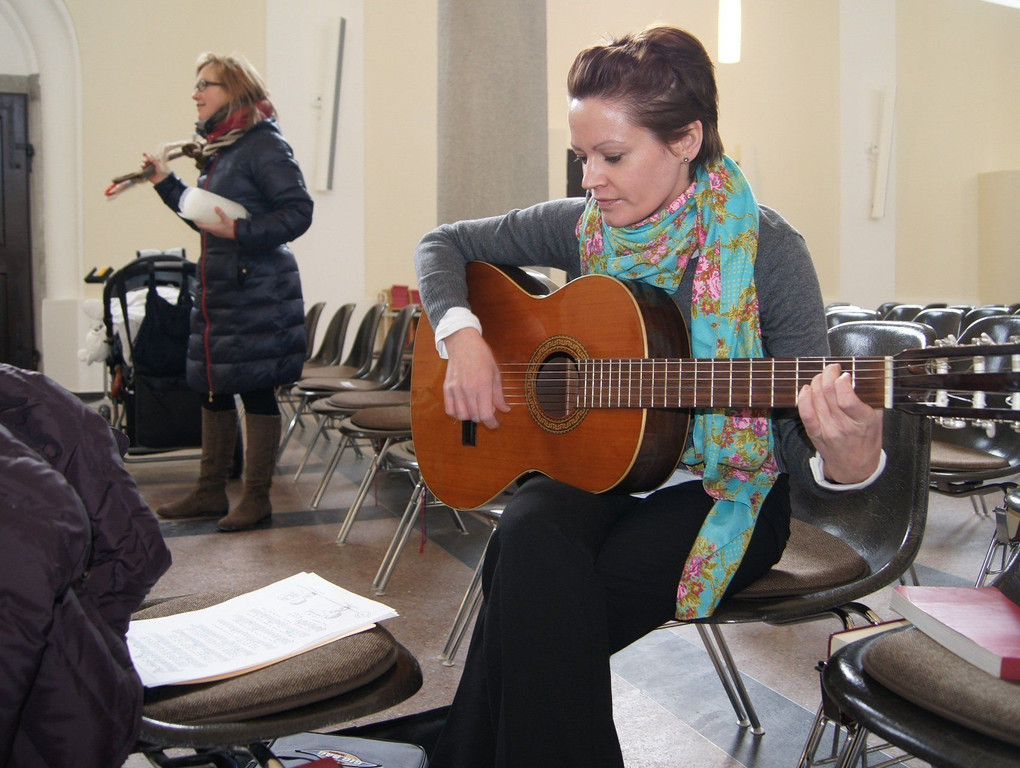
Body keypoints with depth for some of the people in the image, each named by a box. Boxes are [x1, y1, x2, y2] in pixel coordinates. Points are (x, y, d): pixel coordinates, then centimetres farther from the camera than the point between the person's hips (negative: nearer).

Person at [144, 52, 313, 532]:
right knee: (213, 388, 13)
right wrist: (166, 183, 20)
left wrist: (239, 232, -23)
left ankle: (256, 497, 10)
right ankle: (210, 492, 24)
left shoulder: (264, 144, -9)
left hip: (257, 293, -9)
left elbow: (298, 212, -16)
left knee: (255, 390, -2)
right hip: (216, 290, 9)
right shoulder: (217, 149, 17)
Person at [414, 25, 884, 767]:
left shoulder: (762, 249, -13)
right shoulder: (586, 226, -1)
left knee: (535, 604, -28)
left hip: (720, 492, -3)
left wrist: (848, 458, -39)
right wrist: (462, 334, -10)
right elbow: (444, 244, 9)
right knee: (530, 536, -31)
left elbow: (800, 440, -15)